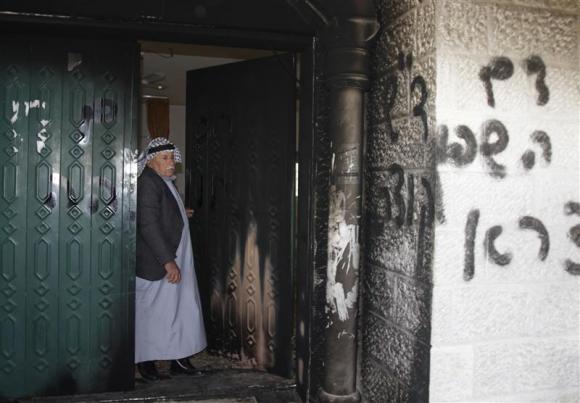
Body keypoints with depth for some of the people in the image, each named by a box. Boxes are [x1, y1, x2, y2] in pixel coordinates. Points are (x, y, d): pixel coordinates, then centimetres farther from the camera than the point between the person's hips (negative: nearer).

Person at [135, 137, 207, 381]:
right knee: (153, 312, 2)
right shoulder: (148, 183, -16)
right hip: (156, 266, -9)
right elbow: (148, 225, -23)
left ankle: (179, 359, 20)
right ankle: (146, 362, 16)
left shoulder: (166, 182, 14)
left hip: (176, 261, 9)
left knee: (181, 309, 11)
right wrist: (168, 261, -25)